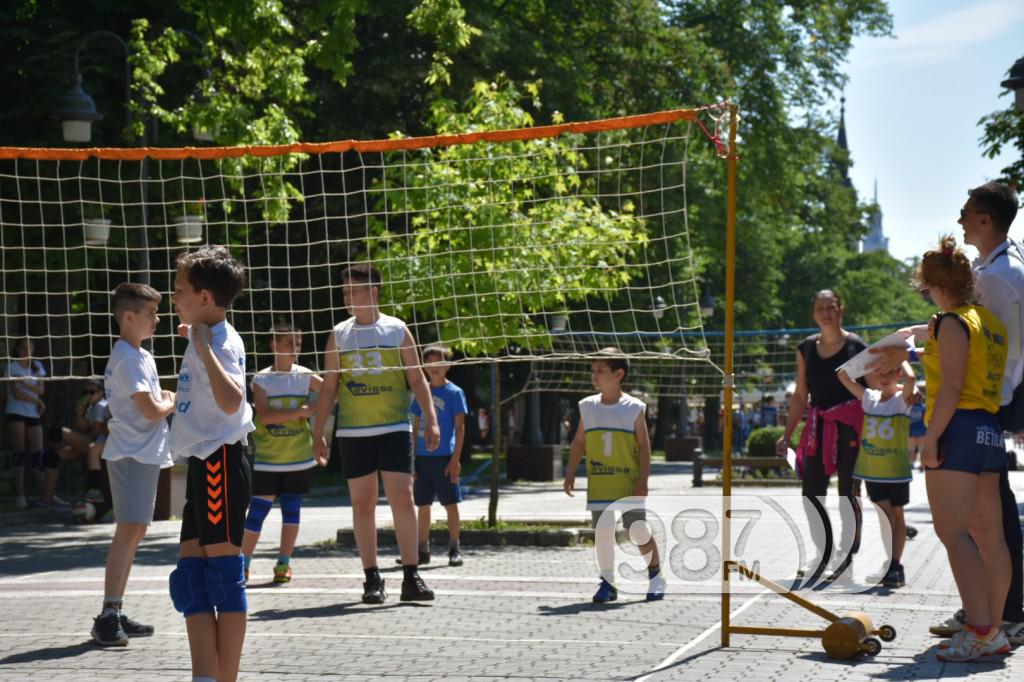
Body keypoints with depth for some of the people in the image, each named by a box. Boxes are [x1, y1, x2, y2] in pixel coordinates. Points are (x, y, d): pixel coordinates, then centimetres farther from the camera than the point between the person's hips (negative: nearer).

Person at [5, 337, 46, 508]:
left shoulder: (37, 366, 13)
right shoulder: (12, 367, -1)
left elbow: (41, 389, 1)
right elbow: (16, 393, -9)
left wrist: (25, 383, -14)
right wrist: (37, 401, -5)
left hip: (34, 414, 4)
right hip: (16, 414, -4)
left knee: (38, 454, -3)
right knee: (19, 454, -7)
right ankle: (19, 495, -8)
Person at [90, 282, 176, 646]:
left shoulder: (140, 355, 17)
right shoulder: (129, 358, -15)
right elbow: (151, 410, -20)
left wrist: (164, 401, -1)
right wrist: (171, 403, 0)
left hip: (144, 454, 10)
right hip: (132, 454, -10)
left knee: (134, 532, 11)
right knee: (128, 530, -15)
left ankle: (116, 613, 16)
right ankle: (108, 616, -18)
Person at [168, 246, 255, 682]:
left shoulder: (222, 341, -12)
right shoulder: (204, 338, 17)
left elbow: (231, 401, -31)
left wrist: (202, 347, -33)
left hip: (220, 462, -10)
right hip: (203, 464, 10)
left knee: (224, 574, -7)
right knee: (190, 577, 7)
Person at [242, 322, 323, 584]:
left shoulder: (304, 376, 3)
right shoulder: (261, 379, -4)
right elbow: (265, 415, -16)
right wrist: (300, 412, -22)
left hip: (298, 457, 2)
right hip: (267, 459, -2)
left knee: (291, 509, 4)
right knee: (257, 511, -2)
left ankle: (284, 563, 12)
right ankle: (243, 563, 6)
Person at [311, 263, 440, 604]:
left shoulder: (397, 330, 2)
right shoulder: (339, 335, 7)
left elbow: (417, 378, 4)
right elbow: (329, 387, 10)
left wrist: (431, 419, -5)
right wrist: (318, 432, 5)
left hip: (395, 428, -2)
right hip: (353, 432, 2)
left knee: (403, 499, -7)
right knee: (362, 503, 2)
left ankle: (411, 577, -3)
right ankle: (372, 579, 7)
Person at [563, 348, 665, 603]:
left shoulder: (634, 408, -4)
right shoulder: (588, 407, 6)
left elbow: (644, 446, -4)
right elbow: (579, 443, 12)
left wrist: (643, 480, -10)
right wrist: (570, 474, 5)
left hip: (629, 484, -3)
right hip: (599, 484, 3)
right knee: (602, 533, 0)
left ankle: (655, 575, 20)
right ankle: (608, 582, 11)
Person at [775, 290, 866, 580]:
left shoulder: (857, 347, -4)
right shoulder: (806, 349, 9)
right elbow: (800, 396, 15)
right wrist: (787, 435, 12)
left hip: (849, 426, -5)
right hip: (818, 427, 5)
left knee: (848, 491, 0)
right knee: (811, 494, 2)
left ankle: (846, 555, 10)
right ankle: (823, 554, 16)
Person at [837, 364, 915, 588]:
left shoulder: (903, 398, -9)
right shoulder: (869, 397, 4)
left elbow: (910, 378, -30)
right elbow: (843, 375, 3)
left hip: (897, 469, -3)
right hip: (872, 469, 3)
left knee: (896, 515, 7)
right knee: (885, 515, 3)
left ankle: (895, 566, 11)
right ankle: (889, 565, 7)